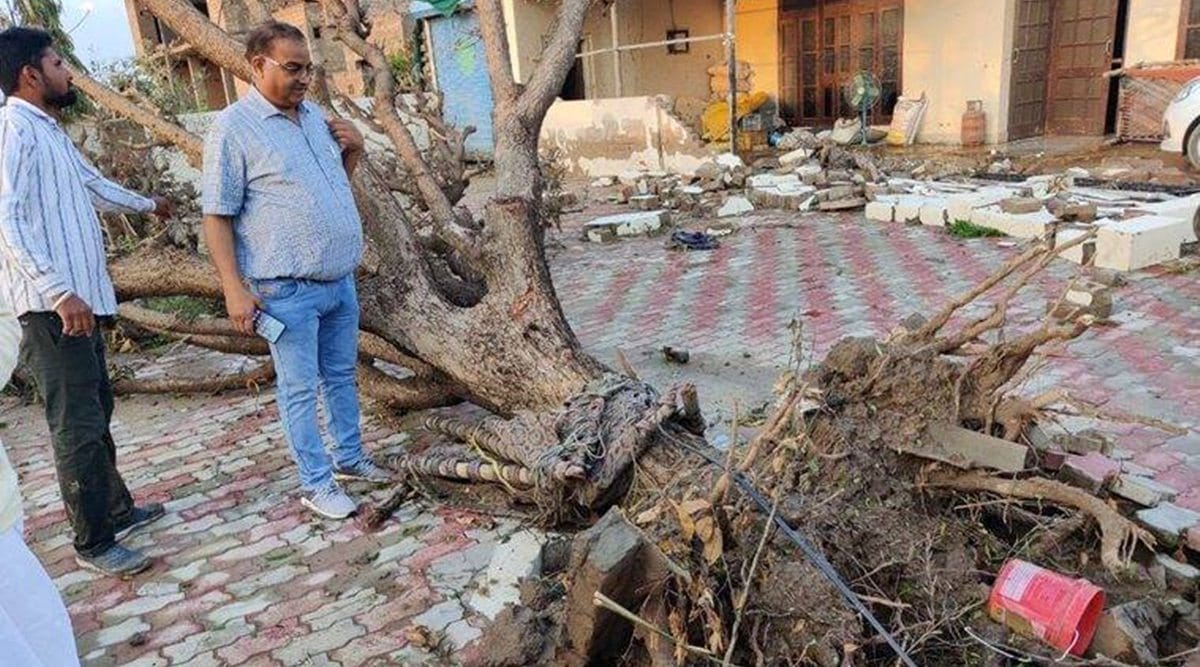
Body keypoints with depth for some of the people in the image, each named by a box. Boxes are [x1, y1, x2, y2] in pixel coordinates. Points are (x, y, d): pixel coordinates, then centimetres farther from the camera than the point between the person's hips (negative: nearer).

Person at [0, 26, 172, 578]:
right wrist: (60, 292, -30)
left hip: (82, 298, 10)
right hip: (52, 305, -10)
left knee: (97, 410, 18)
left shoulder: (49, 132, 18)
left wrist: (146, 205, 53)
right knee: (78, 425, -5)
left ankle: (116, 509, 31)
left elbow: (95, 185, 37)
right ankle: (94, 543, 4)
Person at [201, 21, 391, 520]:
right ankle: (315, 483, 15)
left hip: (340, 279, 7)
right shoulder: (233, 128, -11)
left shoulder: (313, 114, 11)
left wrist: (353, 150, 3)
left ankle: (350, 457, 33)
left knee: (341, 375, 17)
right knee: (300, 388, 3)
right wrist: (234, 289, -17)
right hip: (287, 290, -7)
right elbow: (216, 216, -12)